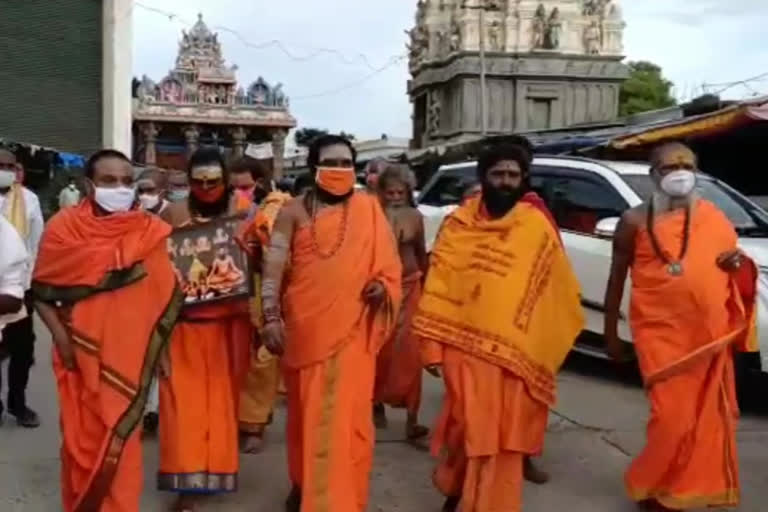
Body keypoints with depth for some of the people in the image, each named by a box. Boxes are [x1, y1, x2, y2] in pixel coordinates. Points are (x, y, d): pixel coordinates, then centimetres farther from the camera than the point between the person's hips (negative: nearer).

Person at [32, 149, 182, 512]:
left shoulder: (150, 231, -2)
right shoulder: (65, 227, -5)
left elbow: (165, 296, 3)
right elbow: (41, 292, -1)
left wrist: (160, 348, 2)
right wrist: (60, 336, -10)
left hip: (131, 353, 0)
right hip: (82, 353, 0)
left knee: (121, 440, 8)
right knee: (83, 437, 12)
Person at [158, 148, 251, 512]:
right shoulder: (175, 214, -3)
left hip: (228, 321, 2)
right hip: (186, 321, -2)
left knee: (222, 394, 11)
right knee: (186, 398, -1)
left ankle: (217, 468, 30)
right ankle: (188, 481, 5)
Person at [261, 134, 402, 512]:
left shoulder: (368, 209, 5)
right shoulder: (294, 211, 1)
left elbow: (388, 263, 9)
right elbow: (273, 266, -5)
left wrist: (382, 286, -13)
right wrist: (271, 317, -14)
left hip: (352, 328, 0)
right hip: (304, 327, 0)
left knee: (345, 417, 0)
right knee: (305, 413, 13)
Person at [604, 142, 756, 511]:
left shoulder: (714, 217, 8)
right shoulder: (636, 221, -1)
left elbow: (732, 258, 19)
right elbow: (616, 280, 4)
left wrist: (739, 264, -6)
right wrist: (611, 334, 4)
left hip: (709, 335, 4)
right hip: (661, 333, -4)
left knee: (706, 417, 10)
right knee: (672, 417, -5)